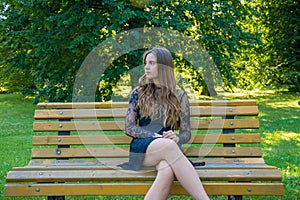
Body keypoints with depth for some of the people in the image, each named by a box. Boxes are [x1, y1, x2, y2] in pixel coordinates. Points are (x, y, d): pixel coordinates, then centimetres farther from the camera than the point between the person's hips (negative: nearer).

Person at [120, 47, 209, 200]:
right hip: (141, 147, -1)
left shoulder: (179, 96, 16)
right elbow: (129, 128, 6)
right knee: (168, 145, -38)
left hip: (169, 147, 1)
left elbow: (186, 133, 12)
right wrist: (155, 136, -11)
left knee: (167, 171, -40)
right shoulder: (138, 93, 15)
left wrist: (176, 138, -14)